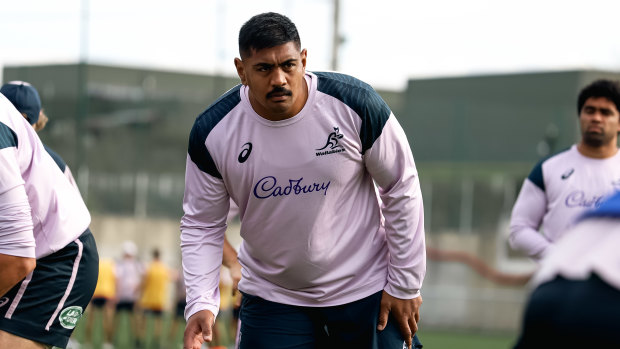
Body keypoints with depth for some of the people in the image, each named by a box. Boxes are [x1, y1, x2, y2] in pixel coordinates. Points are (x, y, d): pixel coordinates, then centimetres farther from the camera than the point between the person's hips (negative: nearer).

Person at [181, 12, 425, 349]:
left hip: (366, 291, -1)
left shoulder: (356, 104, -16)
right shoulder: (213, 132, -13)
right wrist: (200, 303, -15)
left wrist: (405, 285, -3)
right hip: (270, 296, 1)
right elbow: (202, 224, -2)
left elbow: (402, 189, -5)